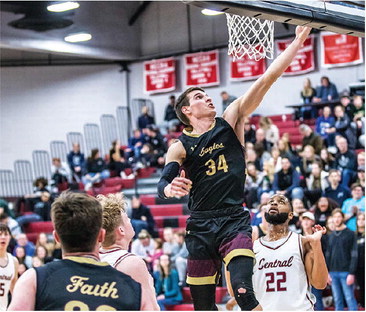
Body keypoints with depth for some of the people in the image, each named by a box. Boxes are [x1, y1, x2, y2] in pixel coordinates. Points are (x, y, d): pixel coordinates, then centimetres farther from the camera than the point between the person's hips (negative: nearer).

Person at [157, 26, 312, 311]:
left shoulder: (230, 121, 4)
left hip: (234, 220, -1)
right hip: (201, 225, 2)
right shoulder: (180, 147, 4)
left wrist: (299, 41, -10)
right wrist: (171, 188, -37)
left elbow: (266, 80, -3)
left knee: (242, 288, -22)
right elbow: (163, 184, -11)